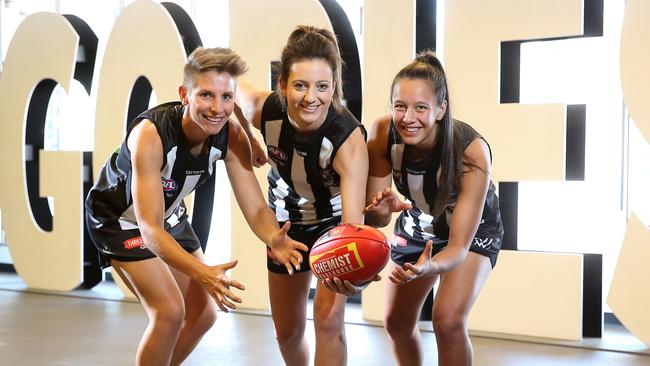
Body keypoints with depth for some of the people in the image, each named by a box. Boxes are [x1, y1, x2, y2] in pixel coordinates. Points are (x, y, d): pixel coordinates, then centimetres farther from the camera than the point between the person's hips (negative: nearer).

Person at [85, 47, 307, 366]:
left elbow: (255, 208, -21)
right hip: (119, 217, -6)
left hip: (169, 214, 6)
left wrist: (274, 239, -45)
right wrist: (201, 273, -56)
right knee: (170, 312, -19)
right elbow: (150, 229, -42)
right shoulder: (150, 134, -38)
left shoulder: (232, 137, -22)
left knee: (203, 314, 9)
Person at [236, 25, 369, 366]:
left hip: (334, 221, -3)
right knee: (287, 331, 15)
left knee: (328, 318, -19)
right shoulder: (265, 111, -28)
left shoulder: (349, 140, -36)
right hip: (286, 223, 4)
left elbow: (353, 222, -43)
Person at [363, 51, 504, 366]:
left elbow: (460, 246, -35)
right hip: (417, 227, 4)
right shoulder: (382, 135, -29)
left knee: (448, 320, -22)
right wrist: (380, 210, -45)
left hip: (472, 232, -4)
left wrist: (430, 267, -57)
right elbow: (375, 218, -21)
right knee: (397, 322, 10)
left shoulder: (471, 151, -38)